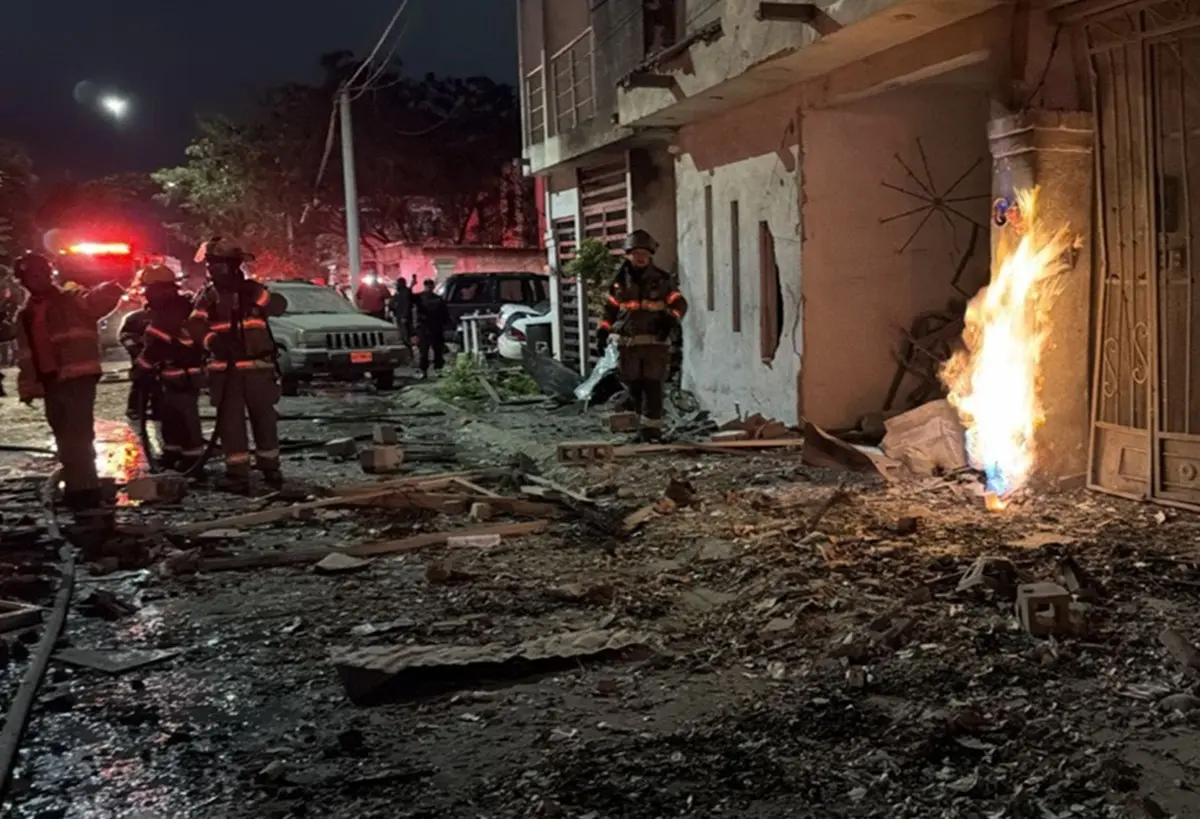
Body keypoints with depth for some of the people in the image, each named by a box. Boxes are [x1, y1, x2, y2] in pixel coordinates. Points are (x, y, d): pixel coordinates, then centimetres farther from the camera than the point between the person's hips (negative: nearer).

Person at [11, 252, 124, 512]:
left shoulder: (73, 299, 1)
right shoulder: (25, 315, 19)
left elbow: (97, 300, -19)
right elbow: (24, 356, 20)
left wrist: (113, 289, -36)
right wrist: (27, 387, 15)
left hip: (77, 377, -7)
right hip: (50, 382, 7)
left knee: (79, 435, -11)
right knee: (64, 437, 14)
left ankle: (86, 490, -9)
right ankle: (76, 488, 24)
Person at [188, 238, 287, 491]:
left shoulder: (251, 288, 8)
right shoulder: (208, 295, 6)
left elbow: (280, 307, -5)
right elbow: (195, 325, -8)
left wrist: (256, 294, -19)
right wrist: (212, 341, -27)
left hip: (258, 367, 0)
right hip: (226, 369, 0)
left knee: (264, 417, 7)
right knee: (231, 421, -2)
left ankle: (269, 466, 19)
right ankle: (237, 473, 1)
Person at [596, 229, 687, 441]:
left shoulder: (661, 280, 3)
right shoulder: (620, 282, 9)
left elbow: (679, 303, 1)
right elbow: (610, 310, 14)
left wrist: (671, 319, -19)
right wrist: (602, 333, 6)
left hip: (655, 341, -2)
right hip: (628, 342, 2)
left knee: (652, 385, -7)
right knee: (634, 385, 8)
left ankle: (651, 428, -4)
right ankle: (641, 422, 24)